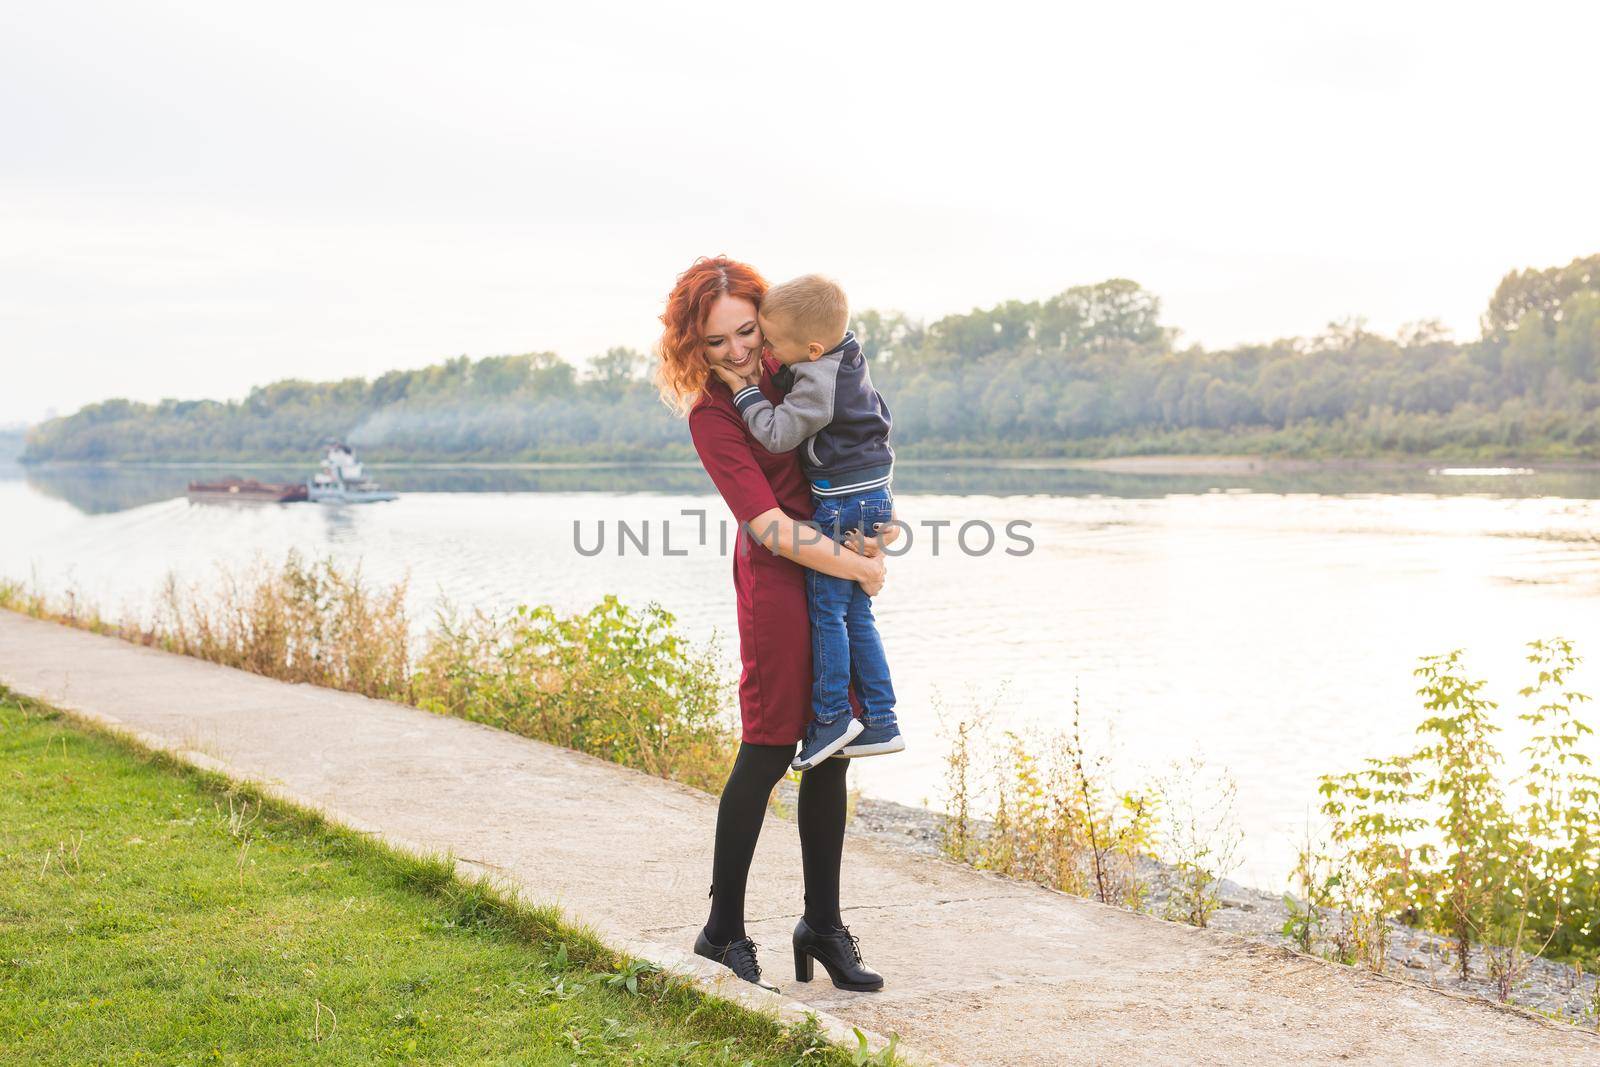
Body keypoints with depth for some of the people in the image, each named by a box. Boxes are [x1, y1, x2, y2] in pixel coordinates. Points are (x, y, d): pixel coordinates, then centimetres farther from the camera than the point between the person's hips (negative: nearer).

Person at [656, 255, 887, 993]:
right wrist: (859, 568, -13)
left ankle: (822, 925, 18)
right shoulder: (712, 416, -13)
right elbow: (771, 527, -18)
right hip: (780, 580, -7)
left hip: (837, 574, 7)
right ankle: (723, 928, 9)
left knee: (830, 750, 9)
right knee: (768, 751, -4)